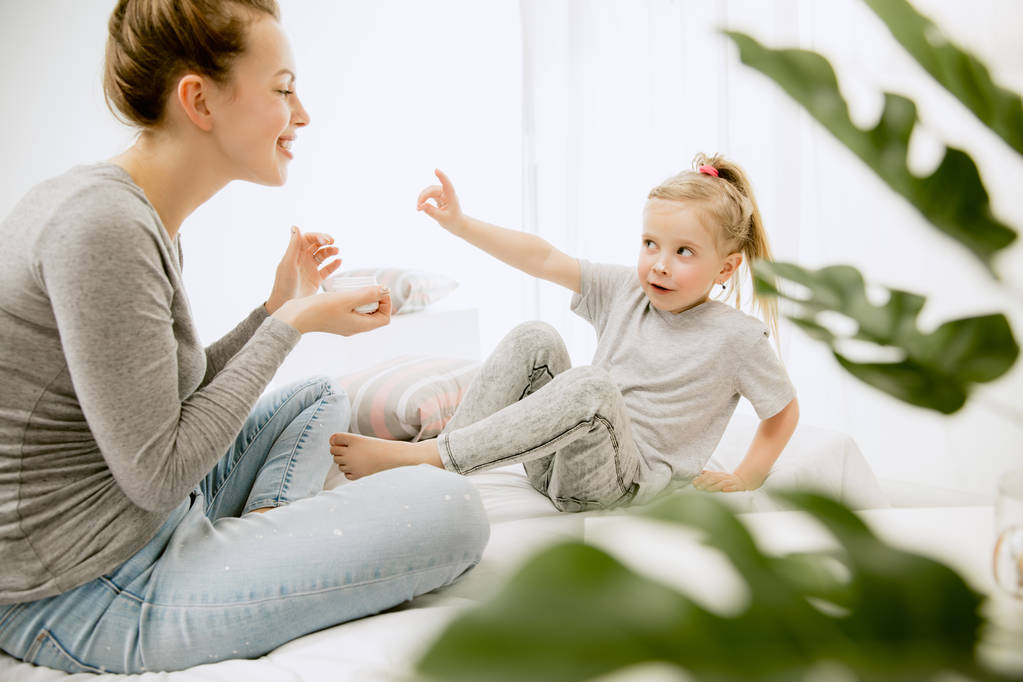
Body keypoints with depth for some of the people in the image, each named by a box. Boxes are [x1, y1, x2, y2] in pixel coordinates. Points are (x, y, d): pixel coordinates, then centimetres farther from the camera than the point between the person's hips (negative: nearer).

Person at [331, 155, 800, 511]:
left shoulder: (735, 336, -6)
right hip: (562, 459, 5)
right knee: (534, 340, -14)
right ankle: (444, 450, -20)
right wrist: (461, 224, -10)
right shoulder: (624, 291, 5)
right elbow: (544, 259, -3)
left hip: (619, 480, -5)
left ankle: (412, 456, -36)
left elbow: (785, 410, 5)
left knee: (593, 385, -36)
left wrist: (744, 481, 4)